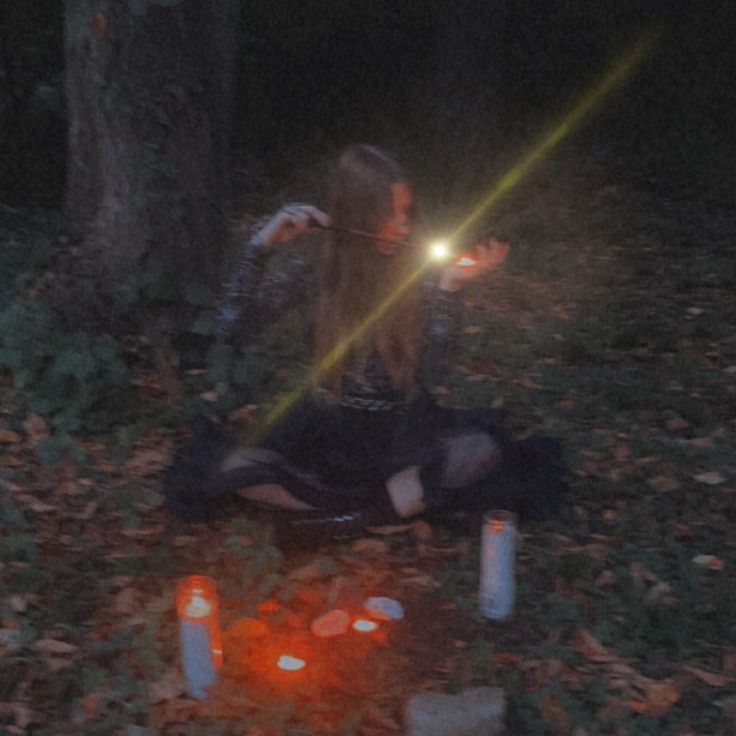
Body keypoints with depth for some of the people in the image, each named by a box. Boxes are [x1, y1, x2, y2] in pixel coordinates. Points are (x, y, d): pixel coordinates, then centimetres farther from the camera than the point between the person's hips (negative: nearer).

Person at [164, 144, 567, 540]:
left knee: (480, 450, -30)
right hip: (327, 422, 1)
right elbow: (232, 331, -11)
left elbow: (433, 371, -15)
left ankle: (355, 512, -22)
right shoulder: (315, 265, -7)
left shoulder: (420, 266, -9)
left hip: (402, 424, 0)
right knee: (234, 468, -25)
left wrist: (451, 287, -25)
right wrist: (260, 246, -18)